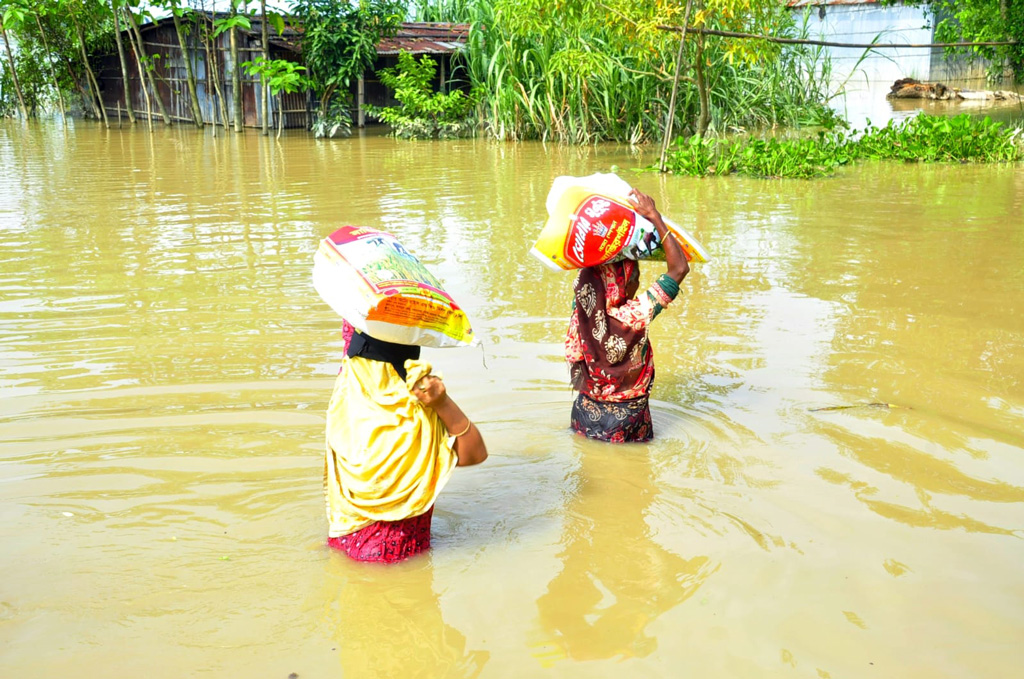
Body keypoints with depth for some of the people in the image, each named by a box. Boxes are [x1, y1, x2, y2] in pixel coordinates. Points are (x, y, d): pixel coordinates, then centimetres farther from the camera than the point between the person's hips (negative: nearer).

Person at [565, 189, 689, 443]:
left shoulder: (582, 313, -13)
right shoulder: (634, 317, -26)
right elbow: (679, 269, -25)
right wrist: (654, 216, -21)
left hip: (587, 414, 5)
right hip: (625, 420, -5)